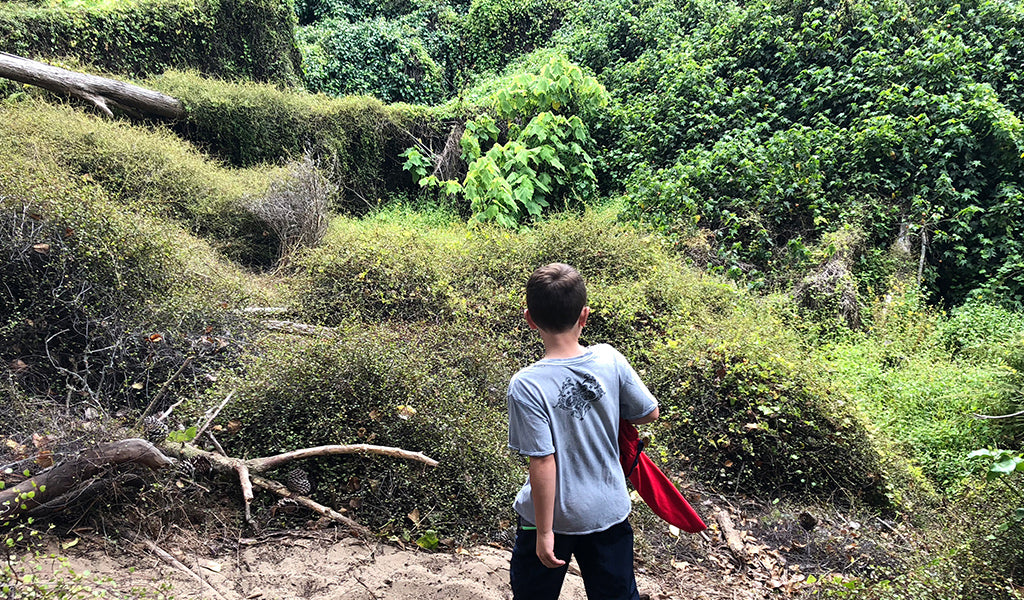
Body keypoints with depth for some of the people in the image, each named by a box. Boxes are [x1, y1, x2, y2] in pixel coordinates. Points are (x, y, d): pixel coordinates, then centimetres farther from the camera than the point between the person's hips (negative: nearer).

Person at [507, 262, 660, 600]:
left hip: (554, 516, -3)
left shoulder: (526, 386, -25)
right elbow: (649, 414, 0)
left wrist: (544, 531, -12)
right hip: (610, 509, 3)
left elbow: (543, 463, -22)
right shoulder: (610, 360, -14)